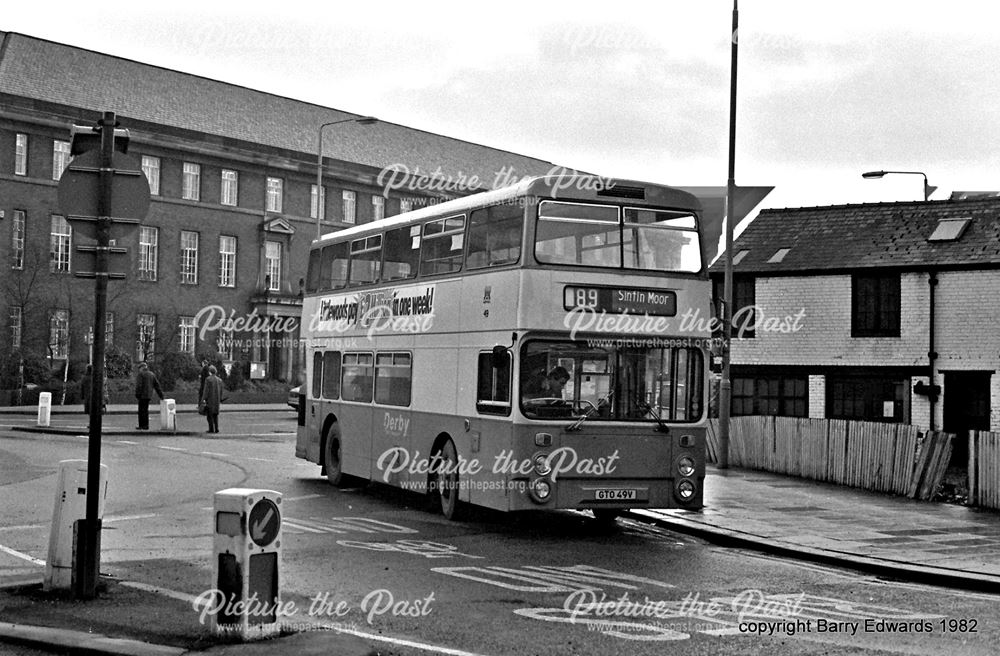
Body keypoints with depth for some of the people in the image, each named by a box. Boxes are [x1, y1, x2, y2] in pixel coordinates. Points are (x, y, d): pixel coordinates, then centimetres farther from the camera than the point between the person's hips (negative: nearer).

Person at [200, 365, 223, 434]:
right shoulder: (219, 380, 6)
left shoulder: (208, 379, -10)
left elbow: (206, 390, -13)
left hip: (209, 400, -5)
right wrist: (220, 400, 17)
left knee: (209, 415, 1)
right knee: (215, 414, 14)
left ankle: (211, 429, -2)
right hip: (217, 400, 5)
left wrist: (204, 399, -12)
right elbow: (221, 391, 10)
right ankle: (216, 429, 9)